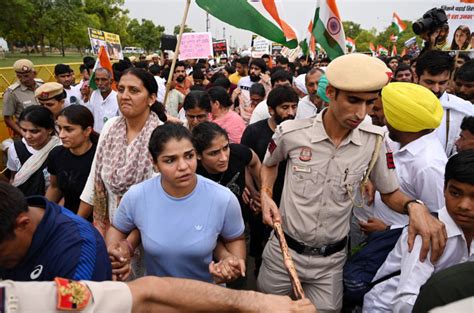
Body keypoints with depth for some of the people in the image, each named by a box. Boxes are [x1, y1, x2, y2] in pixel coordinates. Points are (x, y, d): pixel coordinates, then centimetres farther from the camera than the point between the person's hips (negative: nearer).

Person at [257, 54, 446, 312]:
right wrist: (265, 196, -10)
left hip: (331, 259, 1)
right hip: (284, 249, 0)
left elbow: (389, 193, 1)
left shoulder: (374, 141, -11)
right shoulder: (290, 133, -15)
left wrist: (414, 206, -20)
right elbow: (269, 165, 6)